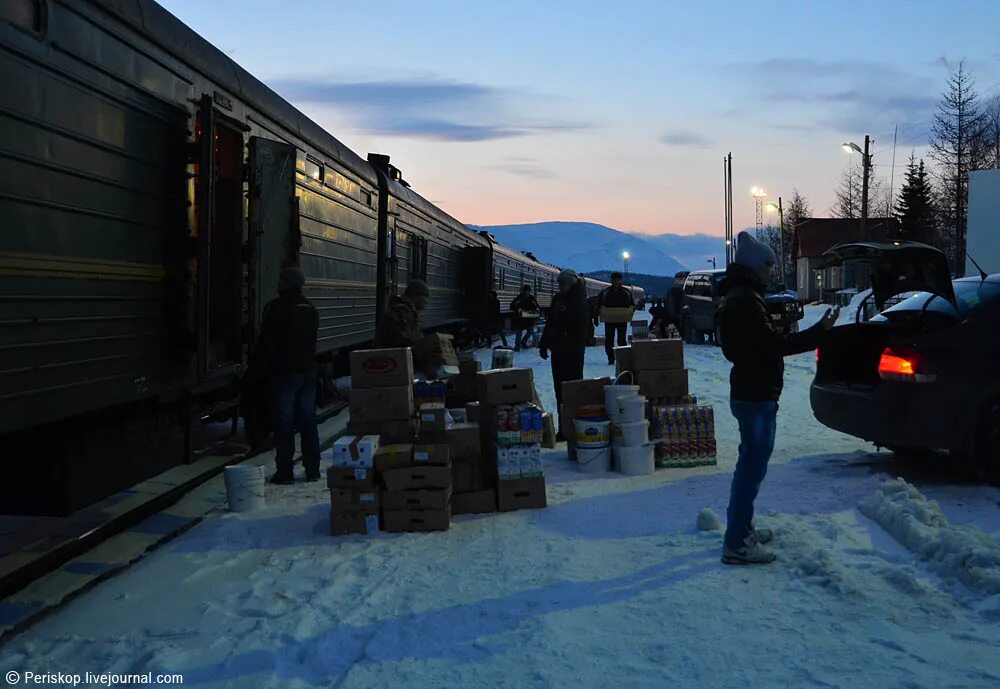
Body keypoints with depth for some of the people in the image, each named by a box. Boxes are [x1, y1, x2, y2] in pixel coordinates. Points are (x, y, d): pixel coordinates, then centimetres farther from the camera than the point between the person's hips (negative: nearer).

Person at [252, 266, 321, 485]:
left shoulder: (277, 307, -12)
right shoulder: (310, 308, 12)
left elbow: (267, 340, -12)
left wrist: (259, 364, 0)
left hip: (284, 371, -6)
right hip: (308, 369, 6)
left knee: (284, 422, -2)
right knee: (308, 420, 10)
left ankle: (284, 472, -1)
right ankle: (312, 469, 13)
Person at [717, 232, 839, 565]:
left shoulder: (736, 297, 13)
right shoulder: (746, 300, -20)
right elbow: (775, 345, -24)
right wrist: (819, 331, -23)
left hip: (748, 391, 11)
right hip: (756, 396, -11)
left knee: (750, 462, 20)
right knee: (753, 465, -7)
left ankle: (741, 529, 31)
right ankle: (737, 544, -4)